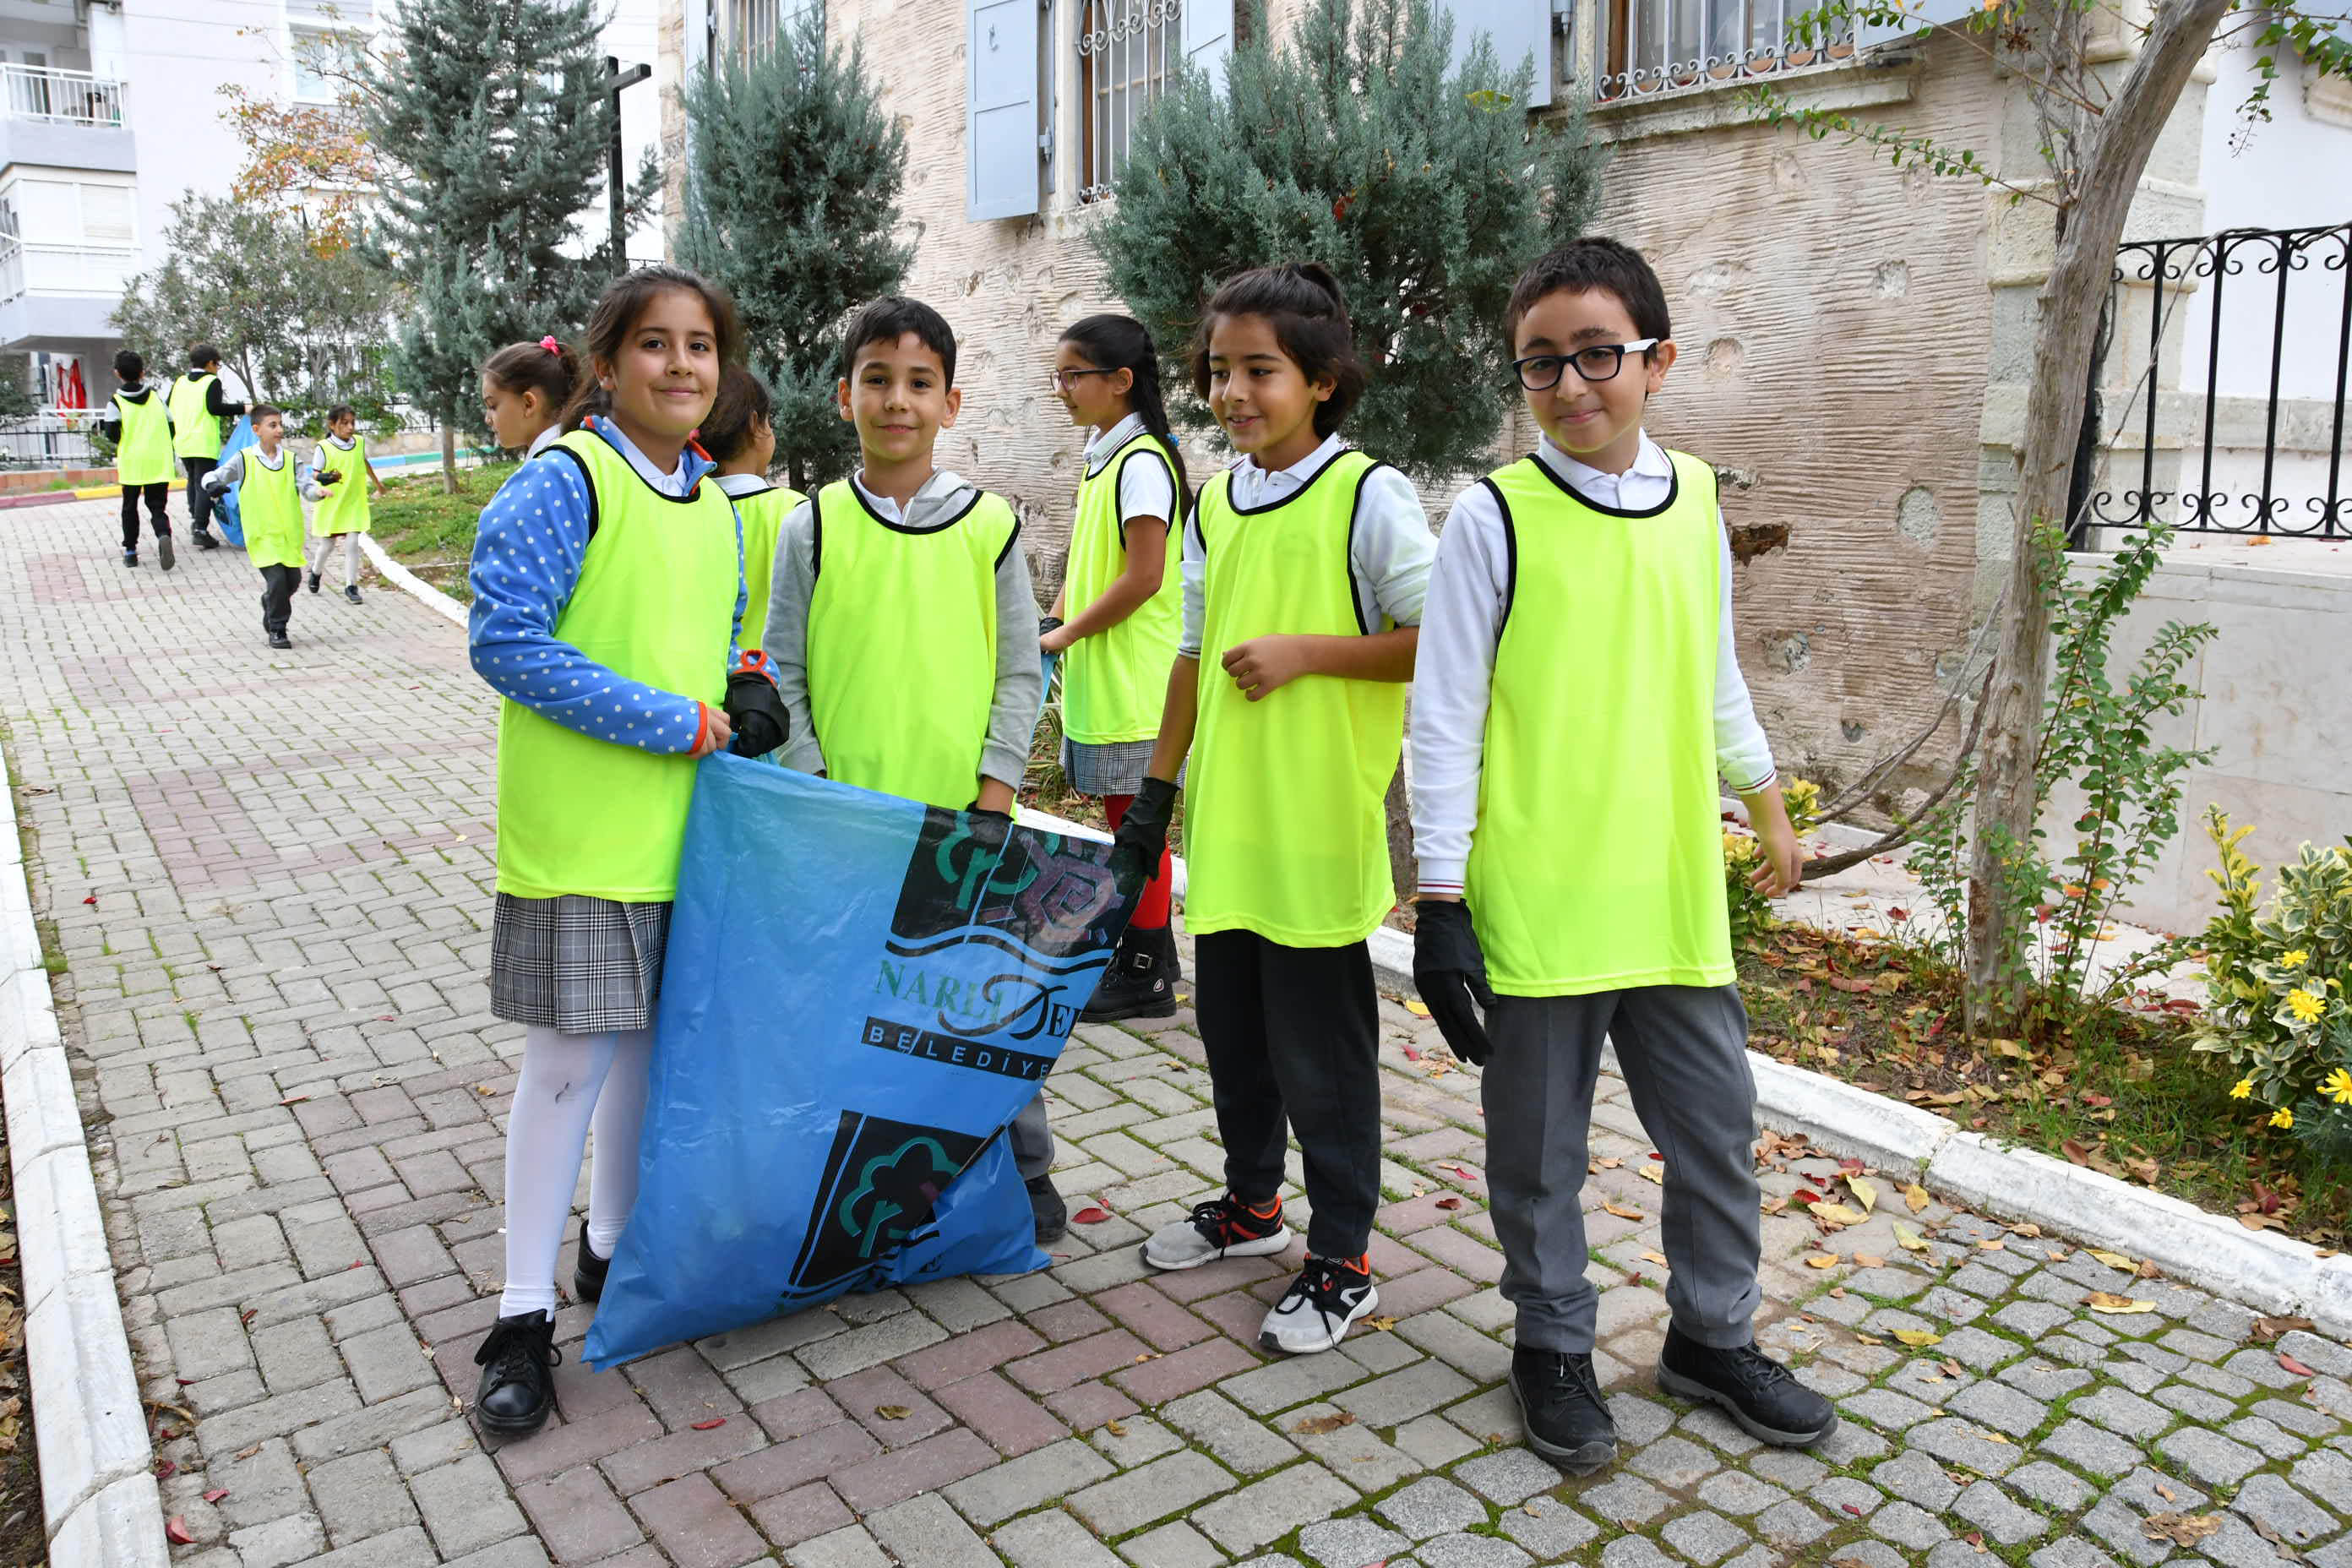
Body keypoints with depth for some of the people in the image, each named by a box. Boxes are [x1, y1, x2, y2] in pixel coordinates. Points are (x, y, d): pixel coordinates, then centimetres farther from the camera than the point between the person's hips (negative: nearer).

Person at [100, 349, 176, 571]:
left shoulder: (116, 402, -4)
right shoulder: (156, 396, 4)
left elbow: (112, 434, -12)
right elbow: (171, 426, 5)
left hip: (131, 463, -1)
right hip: (159, 463, 1)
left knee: (130, 507, 14)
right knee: (157, 506, 3)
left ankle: (130, 550, 16)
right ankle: (163, 535, -27)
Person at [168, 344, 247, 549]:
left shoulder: (179, 382, 13)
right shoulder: (212, 382, -5)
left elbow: (168, 408, 12)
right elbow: (215, 408, -18)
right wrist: (242, 409, -15)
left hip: (182, 442, 6)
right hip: (205, 444, -6)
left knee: (193, 480, 24)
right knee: (204, 485, -5)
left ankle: (194, 518, 16)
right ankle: (200, 530, -11)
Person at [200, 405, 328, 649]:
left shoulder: (290, 459, 6)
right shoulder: (245, 459, -3)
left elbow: (305, 485, -1)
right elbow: (213, 475, -2)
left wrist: (318, 489, -24)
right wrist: (213, 484, -26)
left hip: (290, 533, 4)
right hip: (262, 534, -4)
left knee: (293, 579, 9)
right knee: (277, 579, -14)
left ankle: (270, 605, 41)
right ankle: (277, 630, 0)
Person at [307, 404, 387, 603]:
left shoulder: (359, 443, -1)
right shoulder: (323, 448, -13)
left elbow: (365, 463, 20)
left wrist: (377, 483, 36)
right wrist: (327, 478, -31)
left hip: (353, 505, 2)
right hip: (330, 505, -2)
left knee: (352, 544, -6)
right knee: (327, 545, 11)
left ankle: (351, 586, 4)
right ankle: (316, 572, 40)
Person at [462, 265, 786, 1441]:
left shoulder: (715, 504, 10)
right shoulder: (563, 482, -11)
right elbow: (505, 641, -18)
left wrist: (744, 695, -1)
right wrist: (673, 722, -18)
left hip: (684, 823, 7)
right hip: (579, 826, -6)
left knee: (653, 1038, 15)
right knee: (572, 1056, -2)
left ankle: (615, 1244, 33)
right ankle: (525, 1314, 10)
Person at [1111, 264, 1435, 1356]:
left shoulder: (1369, 497, -10)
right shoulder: (1214, 505, 10)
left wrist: (1306, 652, -18)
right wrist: (1156, 786, 17)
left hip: (1320, 834, -7)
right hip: (1224, 826, 7)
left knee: (1321, 1051, 3)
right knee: (1230, 1026, 18)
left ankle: (1341, 1262, 18)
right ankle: (1251, 1203, 39)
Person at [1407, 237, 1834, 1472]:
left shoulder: (1694, 500, 7)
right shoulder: (1495, 518, -8)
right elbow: (1444, 722, -9)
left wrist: (1766, 804, 24)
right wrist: (1441, 905, -11)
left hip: (1673, 894, 5)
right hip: (1534, 906, -4)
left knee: (1718, 1125, 14)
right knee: (1539, 1149, 9)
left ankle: (1712, 1338, 36)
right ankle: (1553, 1349, 31)